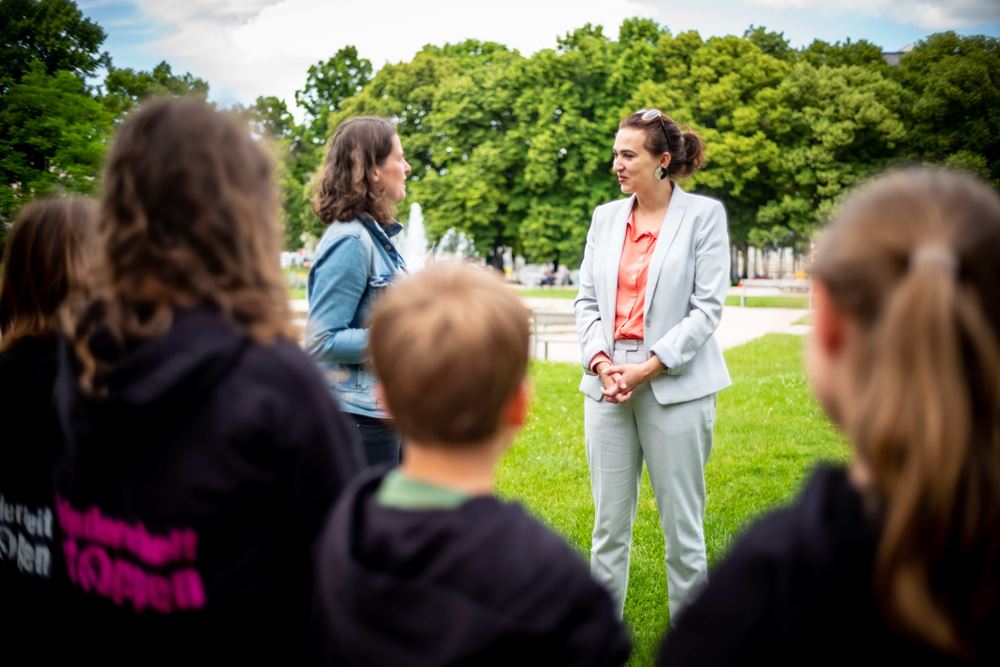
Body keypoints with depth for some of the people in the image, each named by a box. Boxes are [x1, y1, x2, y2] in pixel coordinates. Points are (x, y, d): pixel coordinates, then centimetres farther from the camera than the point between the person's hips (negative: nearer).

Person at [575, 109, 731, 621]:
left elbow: (708, 305, -7)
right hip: (607, 384, 4)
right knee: (609, 523, 9)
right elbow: (587, 299, 11)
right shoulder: (606, 217, 12)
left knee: (682, 525, 4)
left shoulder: (703, 214, -1)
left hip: (674, 384, -4)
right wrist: (600, 360, -7)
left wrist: (649, 367, -13)